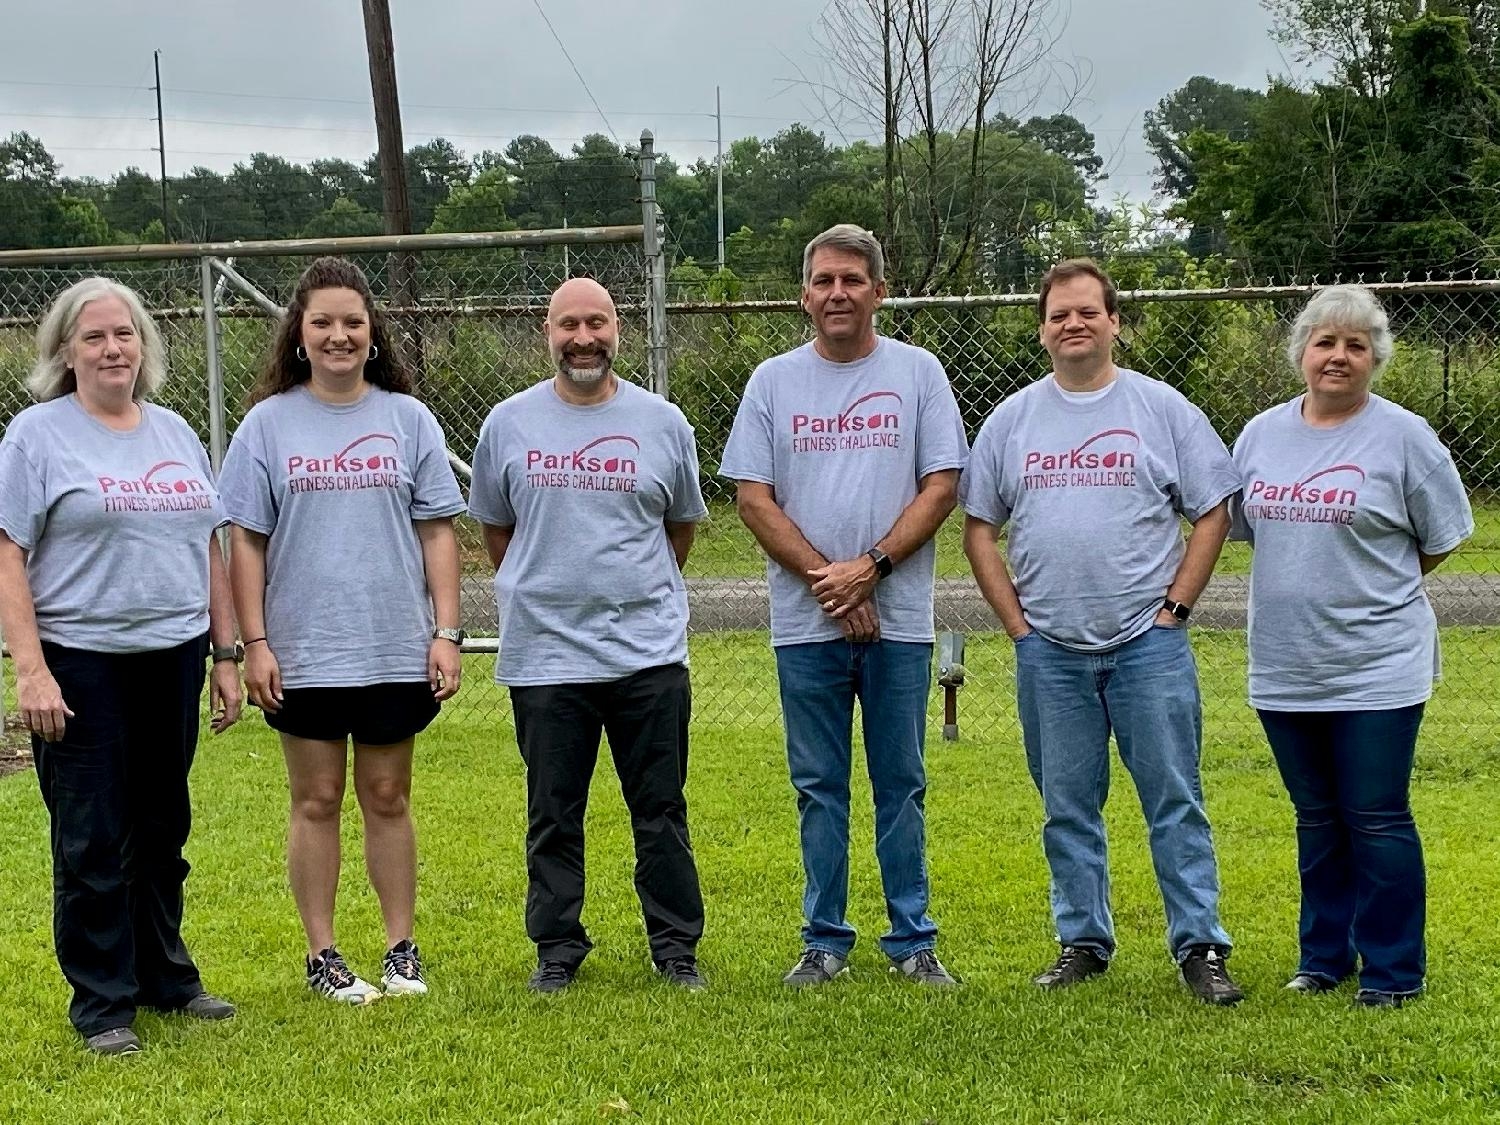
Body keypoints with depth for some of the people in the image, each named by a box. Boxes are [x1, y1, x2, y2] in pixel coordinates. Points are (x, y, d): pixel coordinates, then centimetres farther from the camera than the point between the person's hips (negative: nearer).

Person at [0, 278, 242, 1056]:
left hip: (173, 658, 5)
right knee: (92, 844, 0)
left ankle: (166, 977, 28)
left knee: (162, 832, 14)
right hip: (81, 664, -5)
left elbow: (209, 550, 17)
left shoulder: (175, 434, 12)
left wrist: (225, 653, 13)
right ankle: (102, 1004, 10)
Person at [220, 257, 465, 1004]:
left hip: (396, 651, 1)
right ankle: (322, 955, 15)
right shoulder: (269, 423, 1)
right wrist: (254, 642, -5)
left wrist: (445, 632, -2)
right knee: (317, 801, 7)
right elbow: (245, 541, 1)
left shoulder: (407, 418, 4)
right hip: (303, 653, -1)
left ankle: (401, 948, 19)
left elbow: (437, 531, 5)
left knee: (388, 798, 10)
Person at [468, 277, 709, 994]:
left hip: (650, 653, 0)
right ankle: (557, 948, 19)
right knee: (553, 816, 7)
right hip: (544, 658, 0)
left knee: (661, 812, 6)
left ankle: (675, 947, 16)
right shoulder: (508, 423, 3)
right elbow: (493, 528, 15)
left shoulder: (663, 422, 4)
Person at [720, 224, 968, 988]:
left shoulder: (918, 372, 4)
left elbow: (942, 486, -2)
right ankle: (824, 940, 15)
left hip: (899, 619, -1)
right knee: (818, 788, 7)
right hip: (805, 624, 1)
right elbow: (752, 497, 1)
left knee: (902, 785, 6)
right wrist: (825, 581, -9)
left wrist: (870, 566, -13)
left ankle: (912, 940, 13)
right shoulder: (774, 381, 6)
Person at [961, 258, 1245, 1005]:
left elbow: (1212, 513, 3)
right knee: (1068, 809, 10)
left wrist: (1174, 607, -4)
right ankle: (1083, 942, 20)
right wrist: (1017, 623, 2)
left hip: (1149, 644, -2)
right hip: (1050, 653, 3)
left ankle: (1200, 947, 3)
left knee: (1175, 801, -2)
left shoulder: (1163, 409, 2)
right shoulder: (1011, 420, 8)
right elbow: (978, 528, 11)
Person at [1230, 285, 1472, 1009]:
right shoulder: (1261, 434, 6)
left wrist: (1368, 591, 6)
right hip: (1285, 669, 5)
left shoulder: (1402, 436, -6)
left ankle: (1392, 972, 8)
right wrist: (1303, 585, 12)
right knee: (1317, 819, 14)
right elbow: (1242, 524, 19)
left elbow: (1443, 537, 1)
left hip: (1376, 669, -4)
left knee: (1376, 819, -2)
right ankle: (1324, 957, 25)